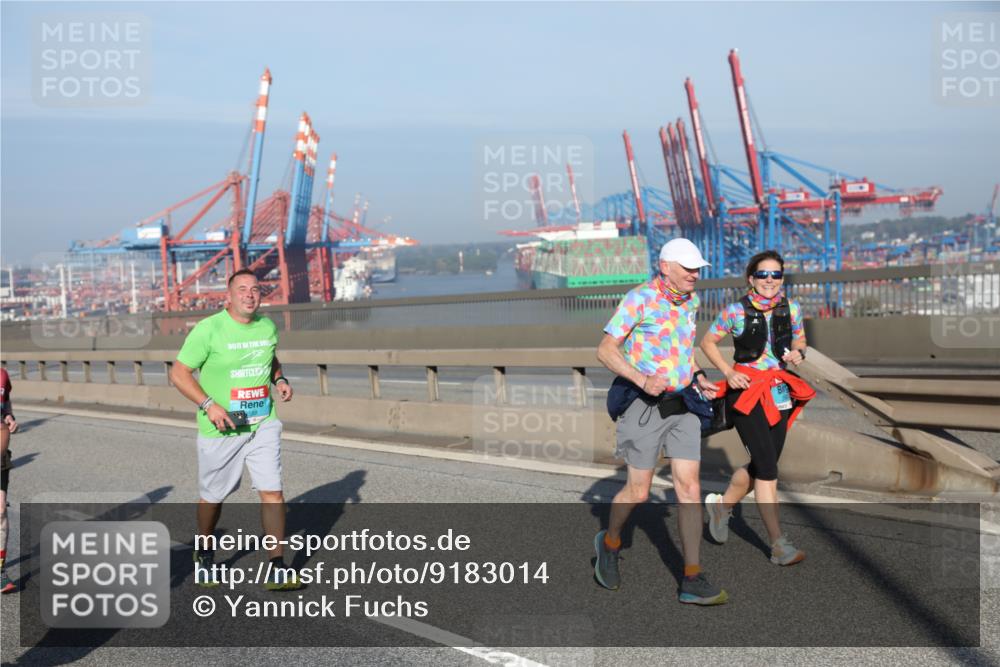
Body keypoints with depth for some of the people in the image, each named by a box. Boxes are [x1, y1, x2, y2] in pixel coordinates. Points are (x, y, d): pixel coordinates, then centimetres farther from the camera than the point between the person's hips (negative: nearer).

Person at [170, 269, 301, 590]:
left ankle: (277, 570, -2)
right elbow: (179, 373, -10)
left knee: (272, 491, -7)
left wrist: (280, 379, 3)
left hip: (263, 425, 3)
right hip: (221, 429, -3)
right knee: (212, 496, 11)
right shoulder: (208, 329, -12)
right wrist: (209, 405, -21)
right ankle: (203, 555, 38)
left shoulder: (268, 327, 5)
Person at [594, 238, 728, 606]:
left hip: (681, 404, 6)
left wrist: (699, 378, 7)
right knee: (638, 491, 3)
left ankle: (692, 581, -1)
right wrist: (642, 380, -28)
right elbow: (605, 350, -15)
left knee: (689, 488, -3)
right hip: (644, 405, -6)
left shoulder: (690, 301, 8)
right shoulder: (639, 299, -14)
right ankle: (610, 543, 34)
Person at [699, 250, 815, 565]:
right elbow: (708, 342, 2)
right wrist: (728, 372, -10)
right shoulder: (736, 311, -8)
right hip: (746, 392, -5)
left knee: (761, 466, 12)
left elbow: (799, 341, 19)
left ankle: (721, 505, 39)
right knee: (768, 468, -10)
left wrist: (798, 353, -4)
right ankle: (779, 545, -3)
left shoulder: (792, 309, 3)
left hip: (779, 394, 5)